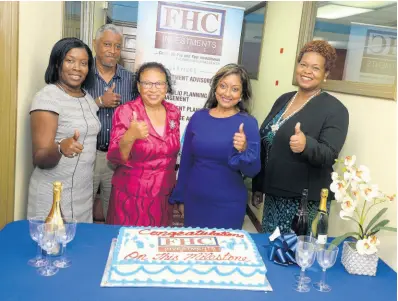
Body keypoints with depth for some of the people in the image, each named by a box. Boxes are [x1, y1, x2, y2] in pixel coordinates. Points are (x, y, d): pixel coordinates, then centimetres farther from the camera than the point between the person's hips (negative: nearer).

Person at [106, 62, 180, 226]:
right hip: (131, 196, -3)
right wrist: (129, 137, -35)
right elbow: (115, 158, -16)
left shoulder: (173, 112, 1)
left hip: (162, 197, 4)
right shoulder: (125, 112, -11)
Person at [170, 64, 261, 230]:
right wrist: (179, 197, 9)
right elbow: (186, 160, 6)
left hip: (228, 205, -2)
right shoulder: (198, 117, 0)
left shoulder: (248, 123, -8)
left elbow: (252, 170, -9)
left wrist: (243, 150, -28)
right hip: (194, 201, 3)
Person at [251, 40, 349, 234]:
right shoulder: (283, 100, 10)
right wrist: (257, 187, 15)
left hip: (305, 201, -5)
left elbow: (329, 155, -16)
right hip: (273, 195, 6)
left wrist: (306, 145, -37)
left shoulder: (335, 109, -8)